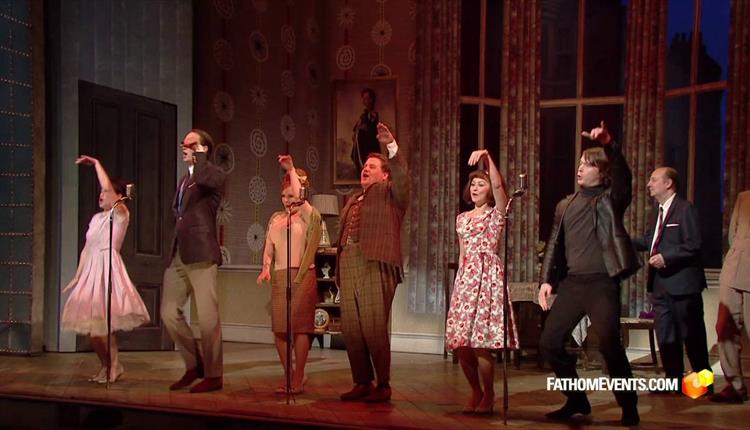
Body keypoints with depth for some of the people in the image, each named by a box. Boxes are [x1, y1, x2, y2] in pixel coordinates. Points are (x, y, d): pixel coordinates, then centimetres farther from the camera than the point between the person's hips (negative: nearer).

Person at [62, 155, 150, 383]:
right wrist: (79, 275, 16)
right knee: (90, 324, 6)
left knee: (101, 323, -12)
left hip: (108, 270, -8)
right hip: (90, 271, 8)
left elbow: (107, 186, -18)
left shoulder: (121, 213, -4)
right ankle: (106, 366, 19)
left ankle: (113, 367, 2)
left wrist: (96, 163, -7)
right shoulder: (96, 218, 18)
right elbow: (88, 247, 20)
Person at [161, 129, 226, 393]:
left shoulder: (214, 175, -2)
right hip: (178, 256, 8)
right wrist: (173, 250, 20)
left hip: (201, 255, -8)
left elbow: (203, 178, -27)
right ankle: (193, 365, 20)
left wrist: (199, 155, -11)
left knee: (207, 317, -4)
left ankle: (213, 375, 5)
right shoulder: (184, 180, 24)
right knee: (169, 313, 5)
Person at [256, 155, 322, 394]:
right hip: (279, 276, 5)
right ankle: (288, 377, 14)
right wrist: (266, 268, -3)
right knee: (279, 328, 3)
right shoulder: (276, 218, 17)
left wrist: (291, 169, -12)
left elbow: (299, 198, -16)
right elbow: (269, 247, 14)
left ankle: (298, 380, 1)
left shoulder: (310, 216, 2)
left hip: (302, 276, -5)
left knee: (300, 326, -6)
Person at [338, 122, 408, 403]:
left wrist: (391, 146, -26)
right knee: (350, 330, 5)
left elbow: (401, 174, -12)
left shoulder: (390, 193, 8)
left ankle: (383, 386, 2)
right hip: (349, 267, 7)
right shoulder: (352, 201, 26)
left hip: (375, 267, -7)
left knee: (374, 329, -8)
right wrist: (339, 269, 16)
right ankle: (362, 383, 15)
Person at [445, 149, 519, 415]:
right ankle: (476, 393, 18)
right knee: (460, 343, 0)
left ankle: (488, 396, 7)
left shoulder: (496, 213, 3)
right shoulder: (462, 218, 18)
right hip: (465, 278, 6)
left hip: (488, 276, -5)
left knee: (480, 343, -12)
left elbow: (498, 185, -16)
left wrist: (487, 158, -22)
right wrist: (460, 281, 17)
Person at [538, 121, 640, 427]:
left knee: (609, 345, -14)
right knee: (549, 342, 4)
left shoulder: (611, 199, 2)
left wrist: (609, 144, -36)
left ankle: (628, 407, 8)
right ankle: (577, 400, 22)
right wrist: (546, 279, 6)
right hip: (571, 283, 6)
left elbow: (623, 175, -20)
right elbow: (554, 245, 16)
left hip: (602, 283, -6)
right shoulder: (565, 205, 16)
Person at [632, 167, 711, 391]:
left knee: (692, 334, 2)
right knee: (665, 334, 10)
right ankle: (674, 378, 19)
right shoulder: (657, 211, 15)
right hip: (660, 283, 8)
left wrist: (666, 257, -22)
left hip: (682, 282, -8)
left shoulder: (685, 209, -11)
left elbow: (694, 245, -18)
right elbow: (648, 240, 17)